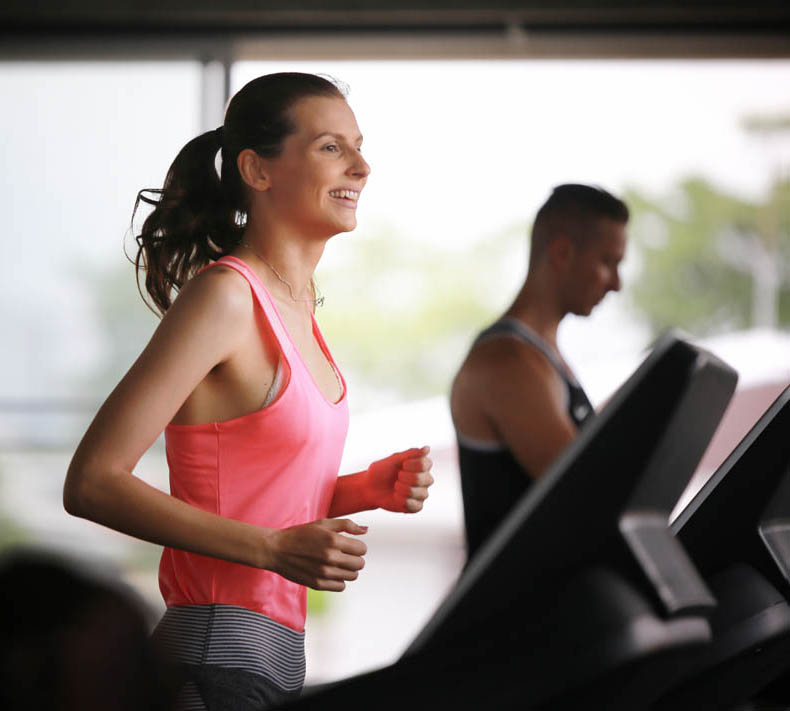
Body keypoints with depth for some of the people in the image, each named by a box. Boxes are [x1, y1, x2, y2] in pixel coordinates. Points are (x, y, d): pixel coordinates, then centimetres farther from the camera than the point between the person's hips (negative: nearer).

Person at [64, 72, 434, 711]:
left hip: (275, 656, 9)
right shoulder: (224, 294, -14)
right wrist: (277, 550, -21)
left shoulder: (296, 304, 13)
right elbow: (93, 483, -19)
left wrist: (369, 487, 3)